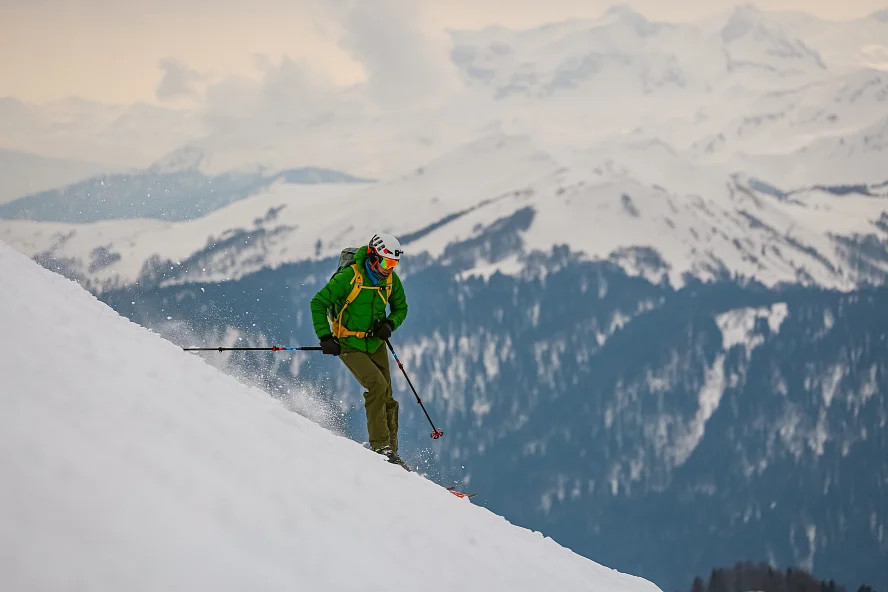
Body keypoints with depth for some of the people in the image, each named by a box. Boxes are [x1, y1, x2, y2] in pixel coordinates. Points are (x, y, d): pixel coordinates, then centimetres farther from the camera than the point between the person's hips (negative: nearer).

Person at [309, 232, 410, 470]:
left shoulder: (391, 280, -4)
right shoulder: (349, 276, -21)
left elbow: (400, 308, 13)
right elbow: (318, 303, -16)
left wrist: (389, 325, -8)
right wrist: (325, 337, -21)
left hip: (376, 344, 6)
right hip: (350, 345, -6)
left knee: (386, 398, 5)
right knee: (378, 386, -24)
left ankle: (391, 451, 14)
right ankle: (380, 446, -21)